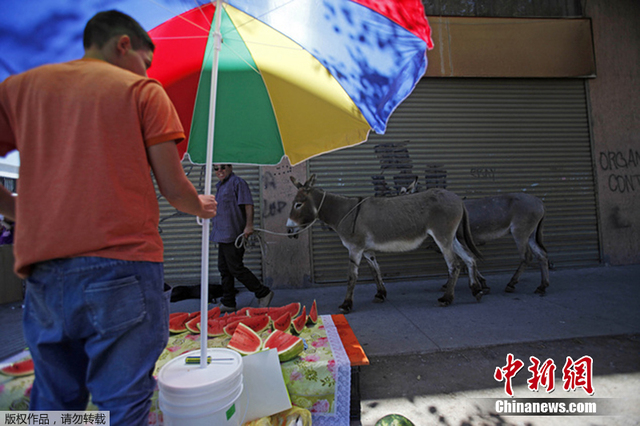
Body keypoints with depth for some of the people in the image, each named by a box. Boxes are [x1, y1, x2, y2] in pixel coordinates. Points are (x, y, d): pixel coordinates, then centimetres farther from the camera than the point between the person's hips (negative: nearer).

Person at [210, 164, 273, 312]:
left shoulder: (237, 182, -10)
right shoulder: (220, 185, 18)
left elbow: (248, 205, -19)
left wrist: (249, 225, -26)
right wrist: (215, 223, 29)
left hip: (233, 235, -10)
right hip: (223, 235, 10)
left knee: (236, 269, -7)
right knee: (224, 268, 13)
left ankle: (263, 293, 6)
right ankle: (228, 303, 24)